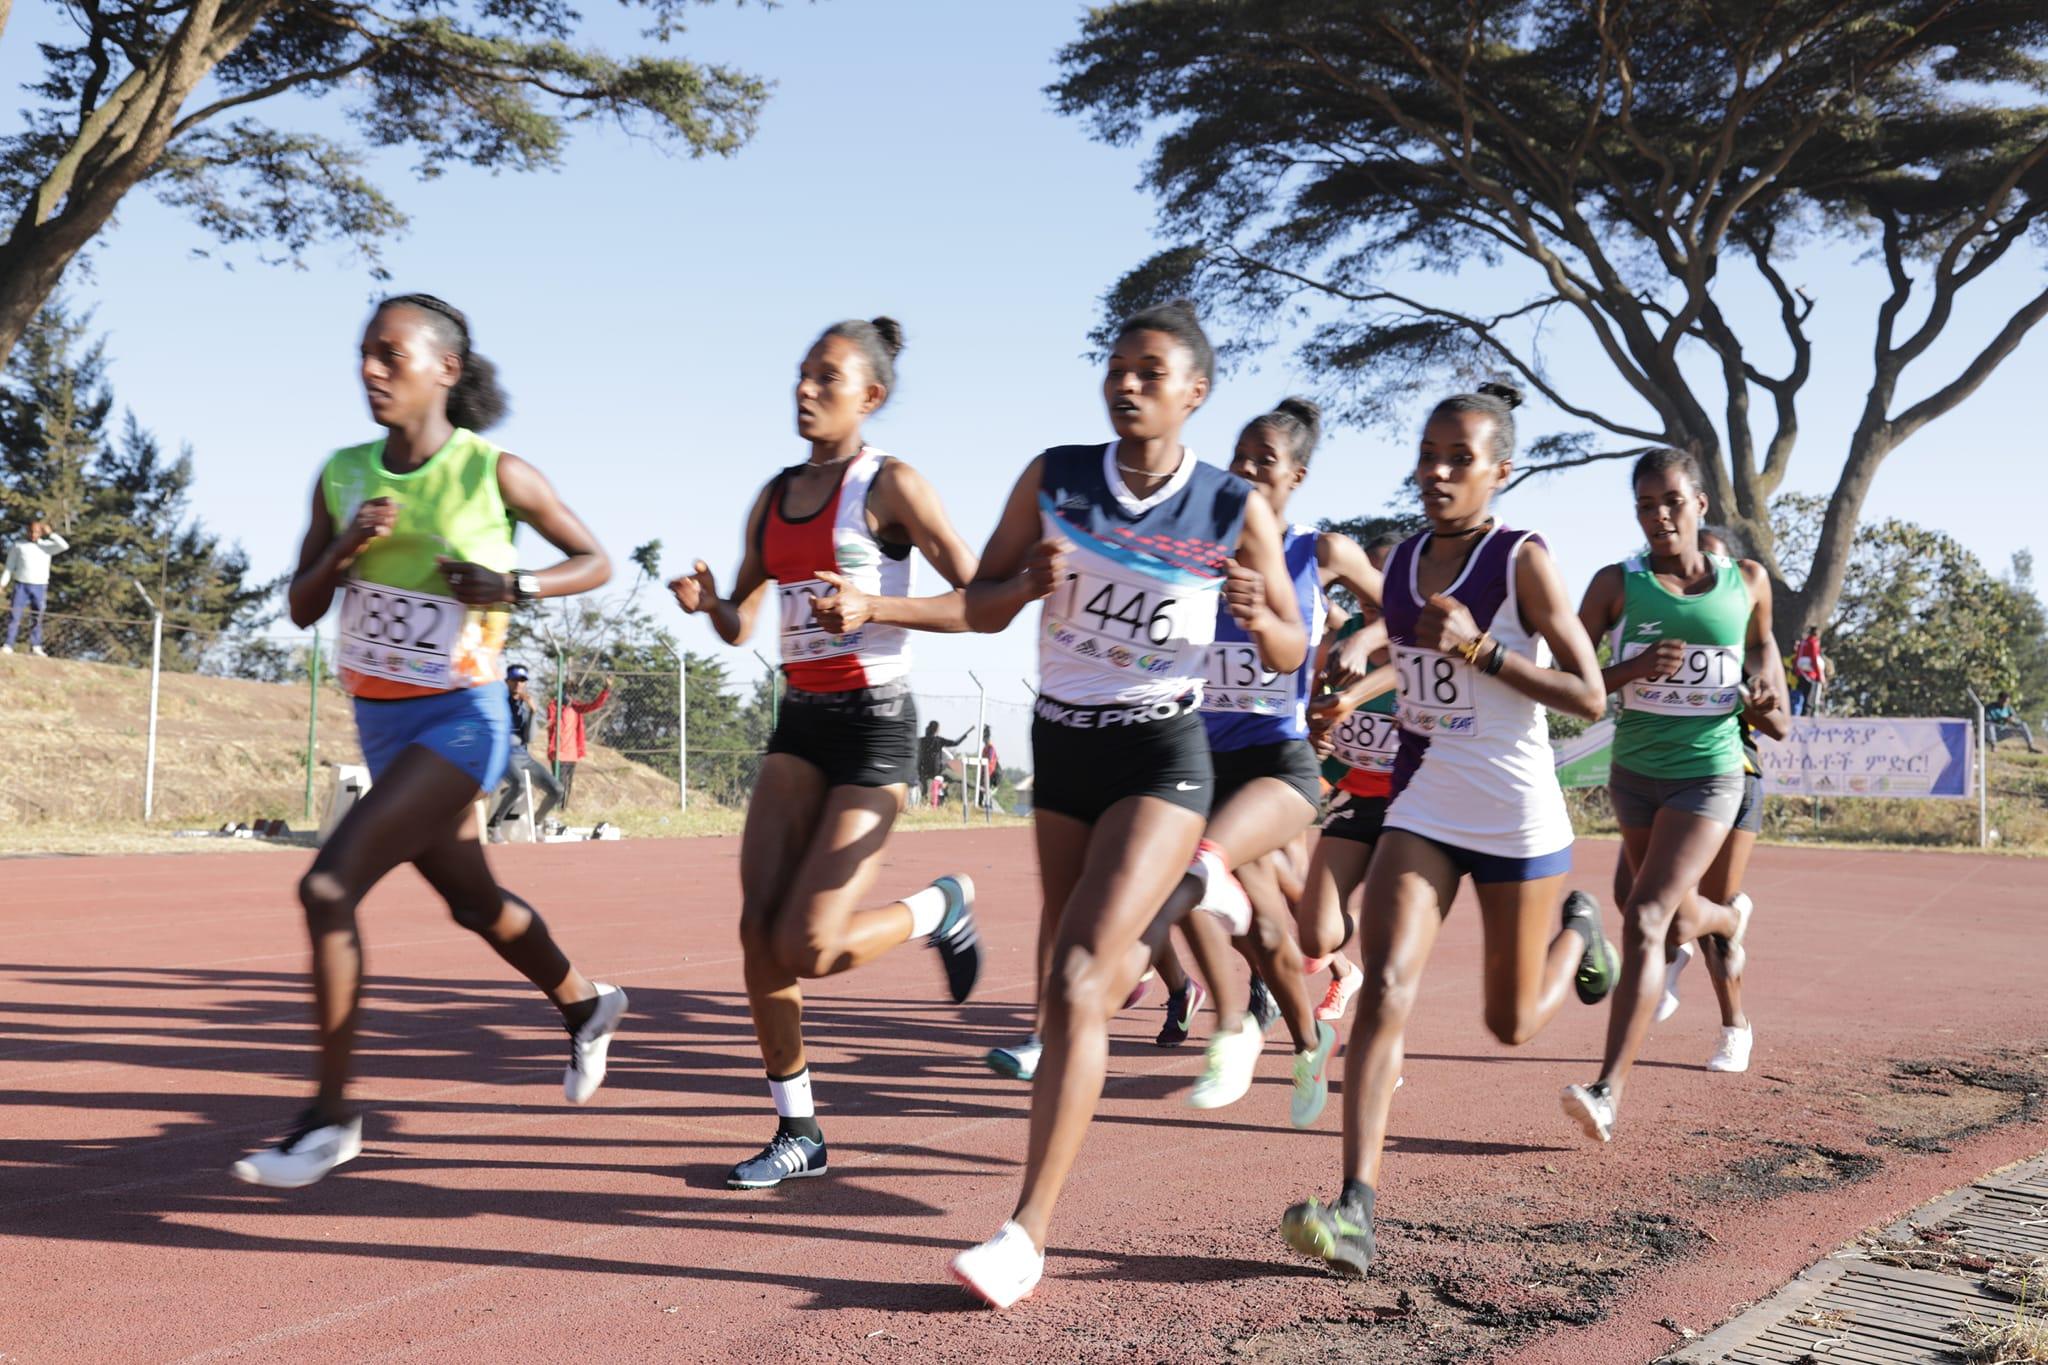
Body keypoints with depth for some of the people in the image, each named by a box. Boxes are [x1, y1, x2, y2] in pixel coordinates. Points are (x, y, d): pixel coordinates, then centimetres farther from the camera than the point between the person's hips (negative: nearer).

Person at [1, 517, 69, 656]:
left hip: (40, 587, 1)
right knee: (14, 616, -7)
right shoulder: (18, 546, 8)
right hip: (21, 585, -1)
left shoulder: (47, 546, 7)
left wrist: (50, 533, -6)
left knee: (37, 618, 2)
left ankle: (35, 647, 5)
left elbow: (64, 546, -10)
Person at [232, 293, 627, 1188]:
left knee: (327, 888, -18)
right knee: (474, 901, 21)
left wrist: (513, 586, -18)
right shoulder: (343, 475, 2)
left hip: (460, 721, -6)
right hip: (382, 722, 7)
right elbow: (301, 609, 6)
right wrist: (343, 550, -14)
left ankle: (330, 1115, -5)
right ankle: (586, 1005, 48)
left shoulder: (496, 472, -12)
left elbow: (595, 561, 0)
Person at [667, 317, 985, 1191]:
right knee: (757, 930, -3)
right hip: (799, 722, 6)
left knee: (809, 949, -13)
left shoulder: (889, 485, -8)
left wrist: (873, 606, -22)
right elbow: (739, 627, 17)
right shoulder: (773, 498, 12)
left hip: (874, 725, -6)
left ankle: (941, 907, 18)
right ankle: (798, 1133, 12)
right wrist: (705, 602, -5)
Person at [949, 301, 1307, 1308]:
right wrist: (1030, 583, -19)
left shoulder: (1237, 512, -8)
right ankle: (1188, 892, 50)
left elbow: (1289, 657, 2)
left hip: (1161, 754, -4)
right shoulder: (1054, 479, -3)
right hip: (1061, 742, 4)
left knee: (1075, 980, -19)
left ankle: (1027, 1233, -14)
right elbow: (979, 609, 3)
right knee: (1079, 983, 16)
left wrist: (1258, 618, -21)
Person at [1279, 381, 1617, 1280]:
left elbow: (1590, 698, -13)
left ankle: (1577, 929, 44)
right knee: (1384, 987, -17)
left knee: (1511, 1025, 11)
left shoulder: (1523, 561, -10)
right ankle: (1357, 1210, -20)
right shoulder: (1399, 563, 6)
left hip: (1517, 818, -4)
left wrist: (1479, 649, -21)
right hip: (1421, 808, 4)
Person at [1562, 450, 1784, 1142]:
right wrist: (1632, 669, -25)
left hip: (1708, 776, -2)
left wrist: (1764, 683, 1)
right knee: (1677, 918, 20)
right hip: (1634, 772, 3)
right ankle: (1729, 919, 60)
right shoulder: (1618, 584, -5)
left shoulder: (1746, 579, 0)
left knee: (1645, 918, -18)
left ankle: (1609, 1092, -20)